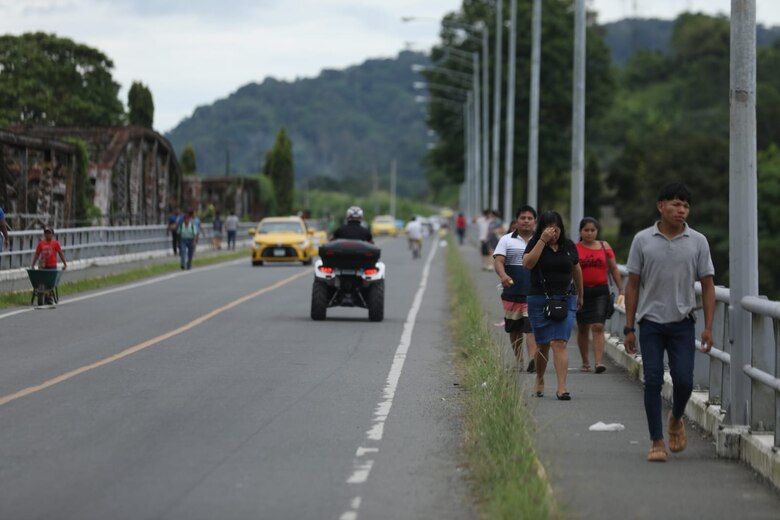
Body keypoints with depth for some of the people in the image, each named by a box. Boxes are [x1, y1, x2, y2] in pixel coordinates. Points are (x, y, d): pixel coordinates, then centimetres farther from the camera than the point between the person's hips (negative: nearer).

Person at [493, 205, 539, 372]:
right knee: (514, 328, 11)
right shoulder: (507, 240, 7)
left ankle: (533, 360, -25)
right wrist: (503, 276, -25)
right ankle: (518, 361, 25)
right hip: (512, 292, 2)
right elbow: (498, 260, -5)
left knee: (532, 327, -15)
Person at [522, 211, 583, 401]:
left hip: (565, 300, 0)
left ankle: (561, 388, -17)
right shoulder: (535, 244, -1)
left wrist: (580, 296, 27)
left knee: (559, 343, -11)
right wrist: (543, 241, -20)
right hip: (539, 300, 0)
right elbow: (527, 263, -19)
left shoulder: (568, 246, 6)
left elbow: (576, 270, 19)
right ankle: (539, 380, 32)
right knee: (543, 345, 8)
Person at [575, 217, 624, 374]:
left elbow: (614, 269, 10)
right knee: (583, 328, 9)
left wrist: (621, 290, 6)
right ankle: (585, 362, 21)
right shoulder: (575, 249, 2)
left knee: (598, 326, -11)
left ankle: (598, 362, -17)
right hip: (581, 292, 0)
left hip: (601, 292, 0)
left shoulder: (604, 247, 7)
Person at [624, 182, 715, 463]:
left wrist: (708, 327, -4)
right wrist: (629, 328, 1)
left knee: (684, 380, -5)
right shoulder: (643, 240, 0)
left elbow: (707, 285, 4)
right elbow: (633, 285, 4)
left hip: (682, 323, 1)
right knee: (653, 381, -3)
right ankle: (657, 442, 4)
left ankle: (676, 419, 26)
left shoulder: (698, 242, 2)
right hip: (651, 323, 0)